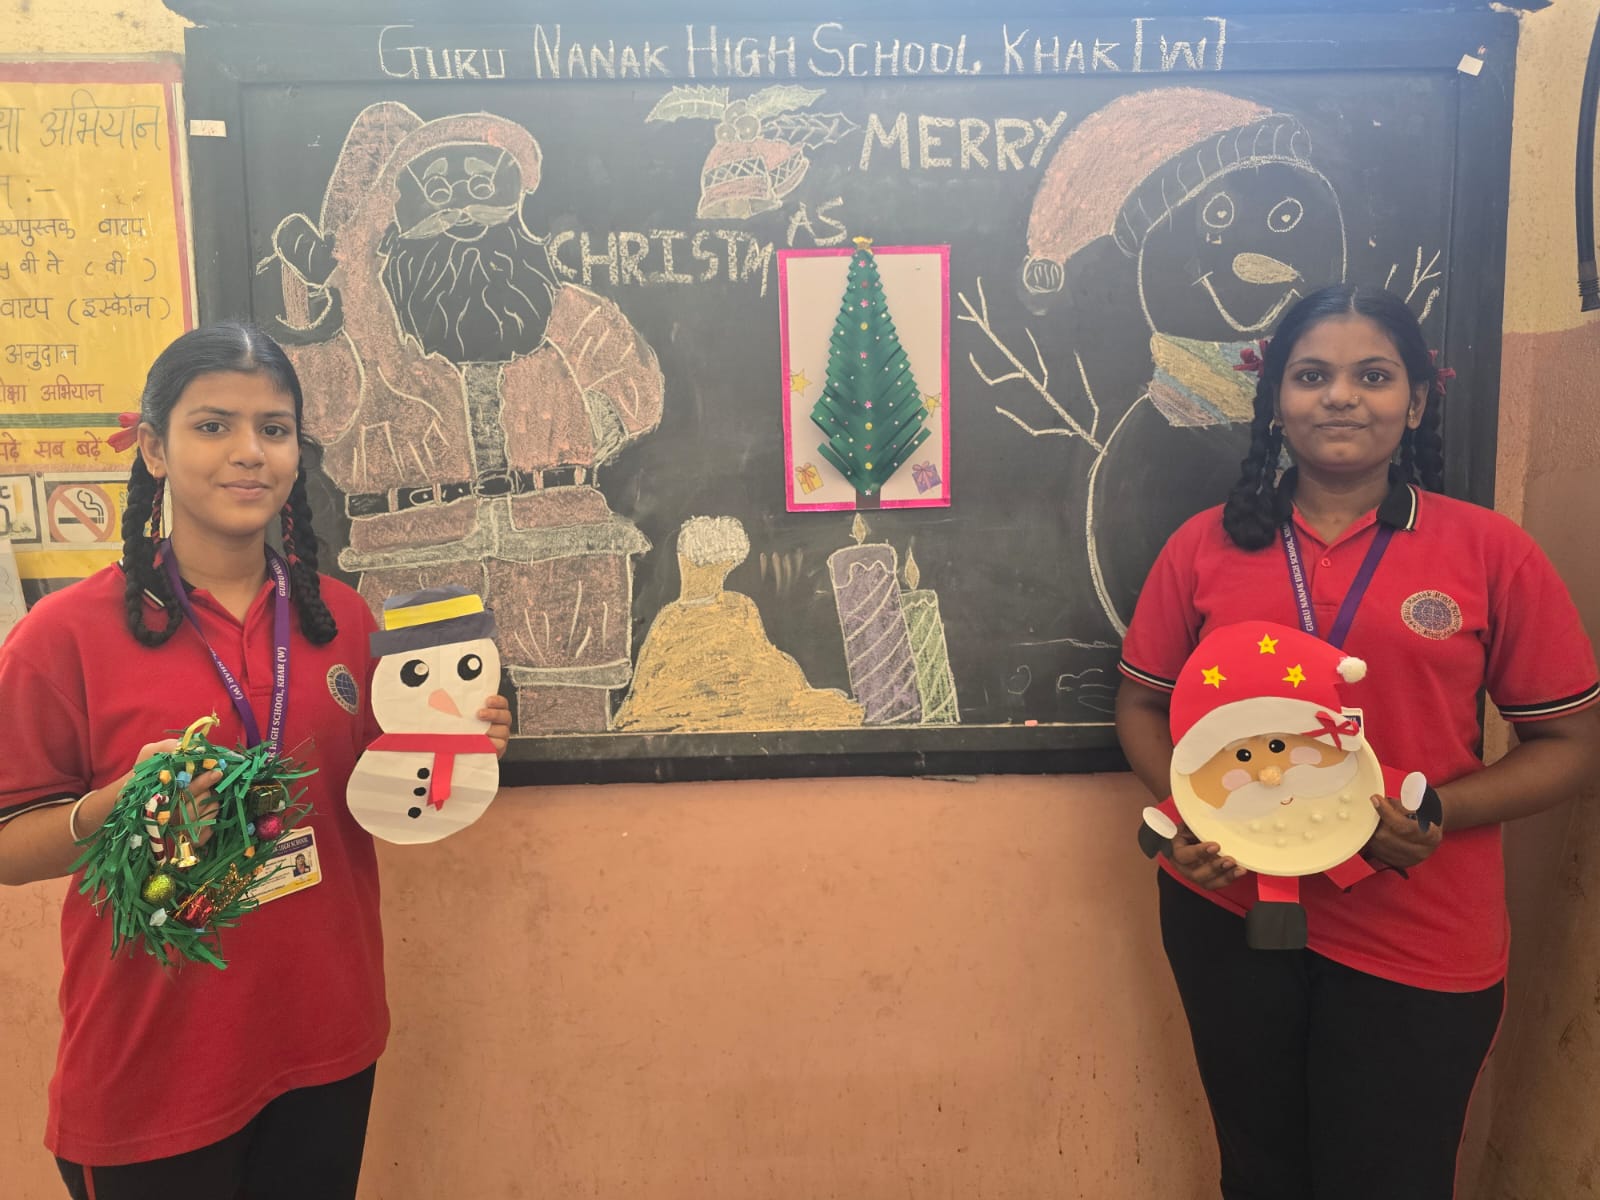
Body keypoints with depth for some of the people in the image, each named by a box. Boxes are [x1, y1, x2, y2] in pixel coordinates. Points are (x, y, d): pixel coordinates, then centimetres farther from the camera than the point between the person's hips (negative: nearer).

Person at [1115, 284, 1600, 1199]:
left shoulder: (1491, 552, -5)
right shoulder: (1206, 545, 0)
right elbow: (1142, 703, 7)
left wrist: (1439, 811, -18)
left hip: (1419, 944, -1)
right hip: (1229, 913, 2)